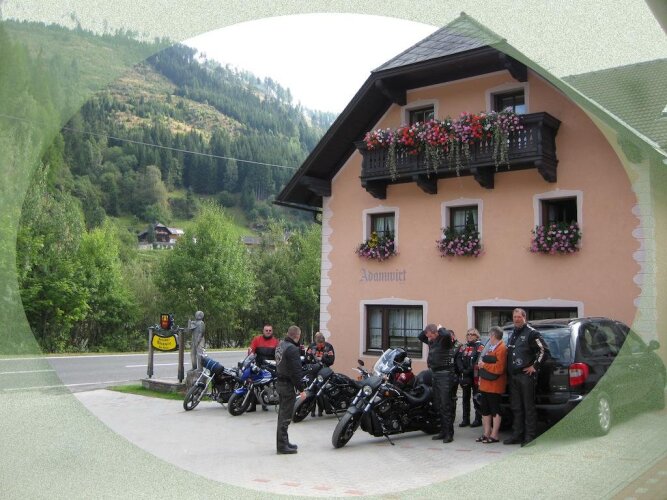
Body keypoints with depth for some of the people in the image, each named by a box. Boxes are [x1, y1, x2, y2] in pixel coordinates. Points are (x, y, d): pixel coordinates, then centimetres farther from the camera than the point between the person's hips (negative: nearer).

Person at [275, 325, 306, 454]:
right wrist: (301, 389, -17)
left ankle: (283, 442, 27)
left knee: (283, 414, 17)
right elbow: (296, 371, -22)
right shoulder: (292, 349, -21)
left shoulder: (280, 345, 9)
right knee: (285, 416, -4)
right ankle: (282, 446, 0)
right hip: (288, 385, -10)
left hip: (280, 383, 10)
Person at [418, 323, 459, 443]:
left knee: (446, 405, -6)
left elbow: (446, 334, -33)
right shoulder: (432, 341, 14)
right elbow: (420, 337, 28)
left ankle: (449, 433, -1)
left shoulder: (445, 339, -10)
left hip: (445, 376, -9)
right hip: (435, 375, 9)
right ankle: (443, 431, 19)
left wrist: (440, 329, -12)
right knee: (438, 404, 12)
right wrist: (427, 330, 12)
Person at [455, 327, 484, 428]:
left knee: (476, 398, -3)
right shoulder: (463, 347, 16)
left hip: (475, 376, -6)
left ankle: (478, 419, 4)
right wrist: (462, 370, -13)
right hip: (464, 376, 6)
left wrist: (469, 370, -22)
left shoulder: (480, 347, -2)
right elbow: (458, 359, 4)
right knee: (465, 398, 9)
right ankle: (465, 419, 15)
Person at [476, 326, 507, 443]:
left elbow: (499, 368, -21)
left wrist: (484, 365, -14)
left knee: (495, 410, -1)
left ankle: (494, 435, 4)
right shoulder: (491, 348, 18)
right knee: (485, 410, 12)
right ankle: (486, 434, 19)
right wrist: (480, 364, 7)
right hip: (485, 385, 9)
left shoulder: (501, 348, -13)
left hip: (494, 385, -9)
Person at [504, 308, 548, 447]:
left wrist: (534, 366, -12)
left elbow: (543, 350, -13)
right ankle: (517, 434, 17)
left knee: (529, 407, -3)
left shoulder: (531, 333, -6)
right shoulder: (512, 334, 19)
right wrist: (508, 370, 17)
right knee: (516, 407, 11)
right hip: (513, 376, 8)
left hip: (526, 375, -8)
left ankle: (530, 436, 0)